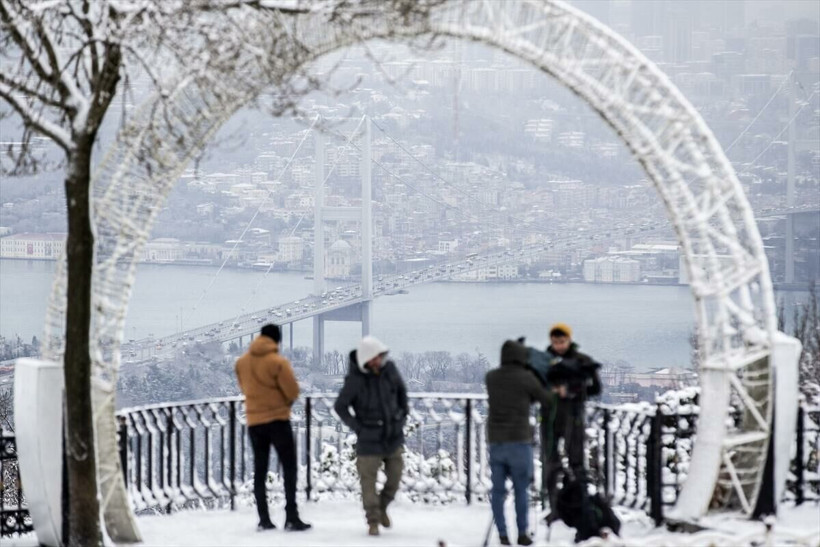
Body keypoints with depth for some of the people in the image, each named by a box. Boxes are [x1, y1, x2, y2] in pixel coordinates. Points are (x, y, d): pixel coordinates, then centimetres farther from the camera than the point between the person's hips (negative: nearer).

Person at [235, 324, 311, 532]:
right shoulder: (278, 362, -13)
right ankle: (291, 517, -7)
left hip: (254, 421, 5)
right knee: (289, 467, 1)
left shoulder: (242, 362, 4)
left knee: (260, 470, 10)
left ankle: (264, 519, 6)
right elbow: (293, 391, -11)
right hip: (278, 419, -5)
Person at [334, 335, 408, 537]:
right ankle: (373, 520, 12)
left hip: (394, 436, 4)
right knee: (369, 480, -1)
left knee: (395, 476, 11)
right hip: (370, 439, -4)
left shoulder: (389, 369, -5)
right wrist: (357, 427, -10)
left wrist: (403, 414, 10)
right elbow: (340, 406, -7)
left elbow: (401, 389, 16)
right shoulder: (355, 379, -17)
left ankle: (382, 507, 36)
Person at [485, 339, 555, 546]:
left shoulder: (490, 377, 5)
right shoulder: (526, 378, -6)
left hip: (495, 441, 3)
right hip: (519, 440, -3)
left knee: (498, 490, 4)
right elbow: (546, 399, 8)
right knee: (521, 490, 5)